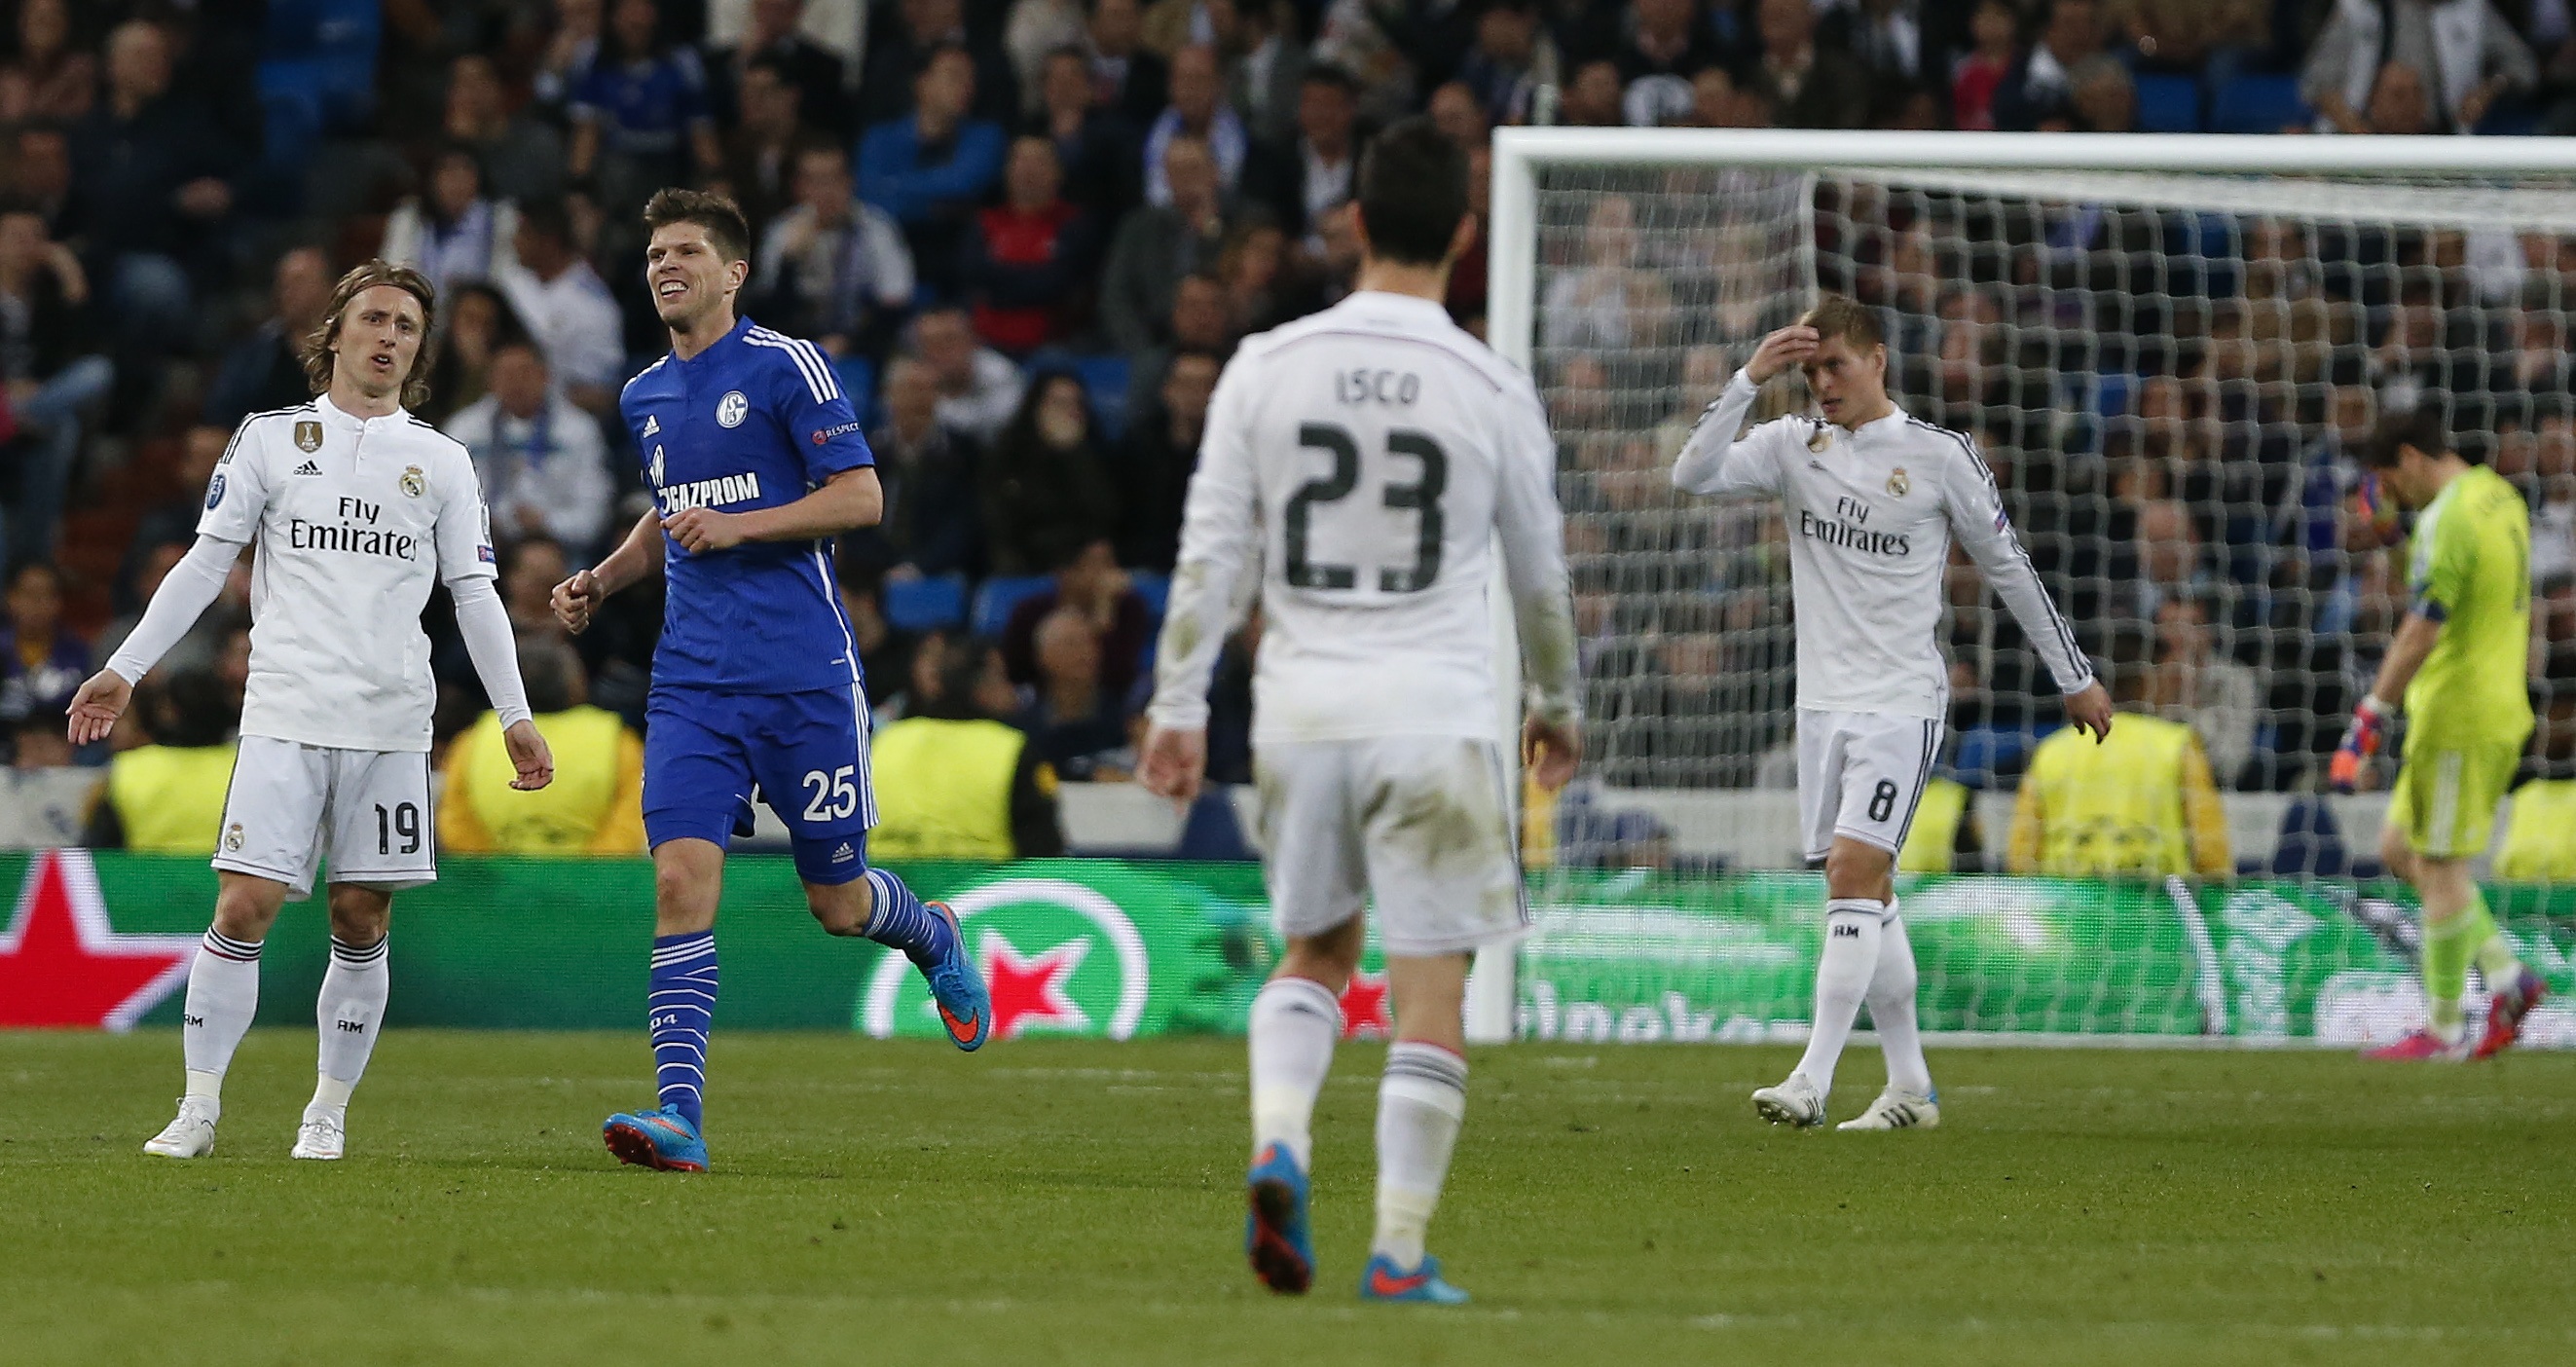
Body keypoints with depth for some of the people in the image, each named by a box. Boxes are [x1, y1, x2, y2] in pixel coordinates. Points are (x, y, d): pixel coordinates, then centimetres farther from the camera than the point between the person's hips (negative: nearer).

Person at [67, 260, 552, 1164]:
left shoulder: (441, 462, 12)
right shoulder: (271, 439, 8)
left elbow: (474, 594, 13)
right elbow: (205, 563, 8)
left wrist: (514, 715, 6)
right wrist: (124, 671, 3)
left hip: (393, 724, 2)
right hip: (284, 715, -2)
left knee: (362, 921, 2)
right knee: (243, 909, -11)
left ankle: (329, 1112, 13)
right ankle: (198, 1107, -5)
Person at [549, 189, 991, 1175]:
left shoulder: (785, 367, -6)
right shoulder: (644, 398, 14)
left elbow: (862, 497, -9)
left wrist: (735, 527, -17)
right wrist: (599, 583, 13)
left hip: (805, 675, -4)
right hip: (693, 679, 4)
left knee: (838, 902, 6)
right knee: (681, 879, -14)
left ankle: (933, 939, 42)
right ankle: (679, 1113, -19)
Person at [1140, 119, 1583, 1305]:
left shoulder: (1266, 367, 0)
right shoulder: (1493, 391, -3)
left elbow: (1210, 553, 0)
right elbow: (1539, 576, 8)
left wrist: (1178, 707, 6)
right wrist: (1557, 705, 23)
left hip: (1299, 707, 3)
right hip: (1434, 716, -3)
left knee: (1315, 950, 20)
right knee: (1430, 985, 2)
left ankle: (1278, 1144, -4)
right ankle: (1399, 1251, -1)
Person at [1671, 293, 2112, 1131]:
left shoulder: (1940, 457, -4)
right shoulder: (1794, 444, 5)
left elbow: (2008, 565, 5)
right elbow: (1694, 474, -9)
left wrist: (2074, 677, 10)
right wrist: (1750, 380, -18)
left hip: (1902, 705, -5)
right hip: (1823, 701, 5)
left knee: (1854, 873, -16)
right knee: (1865, 899, 7)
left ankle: (1813, 1080, -22)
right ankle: (1910, 1087, 16)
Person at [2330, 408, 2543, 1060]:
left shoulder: (2445, 521, -18)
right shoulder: (2502, 498, 11)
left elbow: (2421, 633, -23)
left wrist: (2369, 719, -23)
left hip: (2456, 718, -10)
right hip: (2501, 710, 10)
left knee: (2440, 866, -2)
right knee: (2401, 849, 16)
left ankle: (2441, 1029, 2)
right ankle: (2506, 977, 11)